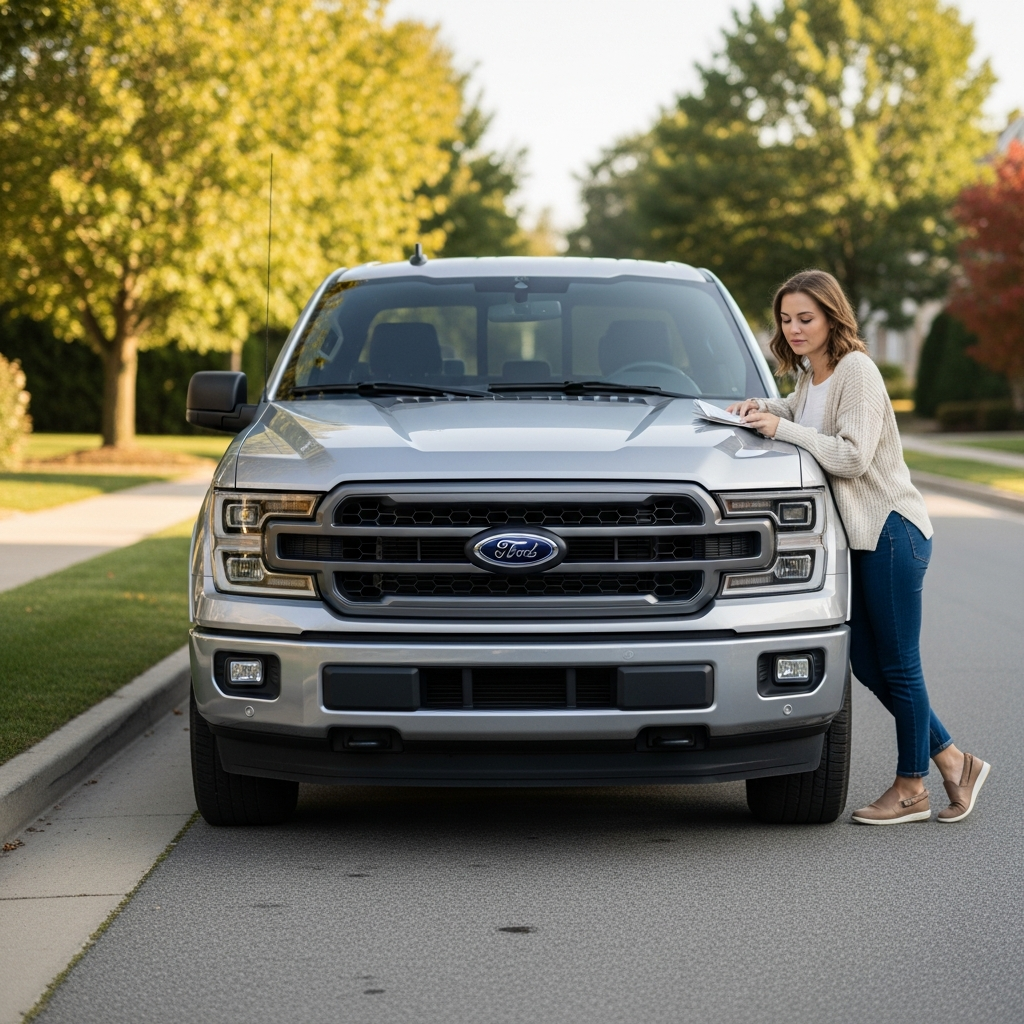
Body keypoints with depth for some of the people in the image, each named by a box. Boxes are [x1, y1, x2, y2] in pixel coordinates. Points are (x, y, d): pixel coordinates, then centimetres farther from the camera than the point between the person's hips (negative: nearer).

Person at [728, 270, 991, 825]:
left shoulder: (856, 371, -14)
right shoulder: (810, 374, 13)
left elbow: (852, 457, -22)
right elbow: (797, 409, 36)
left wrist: (782, 429, -20)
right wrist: (762, 407, 14)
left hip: (891, 530, -9)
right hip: (857, 534, 9)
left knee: (898, 665, -1)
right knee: (867, 663, 9)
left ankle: (911, 789, 10)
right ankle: (954, 762, 20)